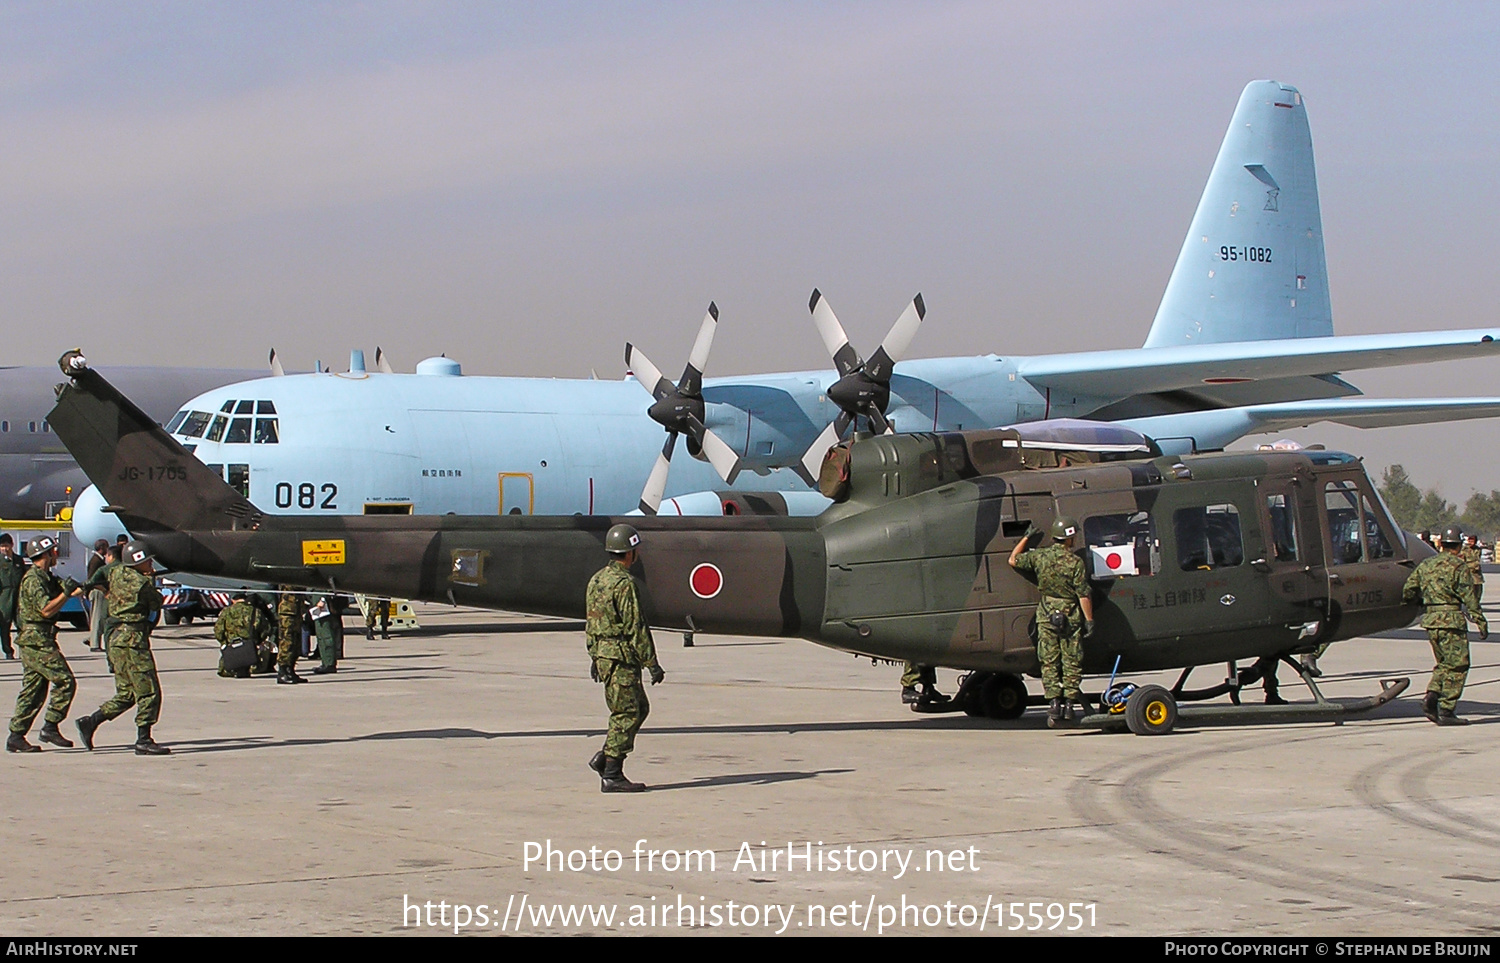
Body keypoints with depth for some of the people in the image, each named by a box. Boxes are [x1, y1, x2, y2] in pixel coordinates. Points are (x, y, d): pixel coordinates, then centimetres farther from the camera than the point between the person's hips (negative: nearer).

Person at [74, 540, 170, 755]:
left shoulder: (117, 573, 7)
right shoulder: (141, 583, -15)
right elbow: (157, 602, 1)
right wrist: (150, 579, 15)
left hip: (116, 638, 9)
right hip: (133, 640, -9)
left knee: (126, 694, 16)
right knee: (149, 692, -4)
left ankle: (89, 722, 11)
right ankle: (143, 741, -4)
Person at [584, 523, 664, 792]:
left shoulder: (596, 579, 13)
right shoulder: (624, 583, -17)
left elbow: (591, 622, 19)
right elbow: (636, 627, -19)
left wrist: (595, 658, 26)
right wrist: (652, 664, -16)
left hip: (602, 652, 10)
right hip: (621, 657, -10)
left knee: (640, 707, 17)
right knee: (625, 714, -4)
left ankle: (604, 757, 13)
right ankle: (612, 775, -3)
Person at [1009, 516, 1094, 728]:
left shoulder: (1039, 556, -2)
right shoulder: (1075, 562, -11)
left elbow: (1013, 560, 14)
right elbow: (1083, 595, -11)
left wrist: (1026, 538, 22)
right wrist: (1089, 619, -4)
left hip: (1046, 615, 3)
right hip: (1070, 616, -2)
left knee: (1049, 662, 5)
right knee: (1071, 663, 6)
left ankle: (1054, 702, -3)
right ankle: (1069, 704, 4)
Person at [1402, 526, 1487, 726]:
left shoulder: (1426, 565, 13)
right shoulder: (1458, 565, -6)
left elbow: (1408, 592, 13)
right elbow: (1468, 596, -11)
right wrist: (1480, 621, -10)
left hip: (1430, 619, 7)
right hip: (1452, 619, -7)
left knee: (1444, 664, 19)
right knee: (1457, 665, -1)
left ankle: (1431, 699, 2)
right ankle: (1446, 711, -4)